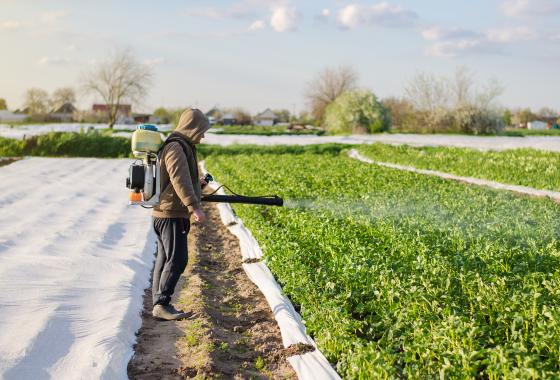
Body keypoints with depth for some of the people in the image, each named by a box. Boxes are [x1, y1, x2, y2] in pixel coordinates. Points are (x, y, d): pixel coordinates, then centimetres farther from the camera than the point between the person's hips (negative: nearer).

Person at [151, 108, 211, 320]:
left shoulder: (182, 147, 18)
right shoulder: (176, 148, -15)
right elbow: (179, 180, -28)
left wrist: (196, 184, 20)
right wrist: (195, 207, -35)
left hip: (165, 213, 11)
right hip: (171, 214, -11)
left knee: (164, 259, 12)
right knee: (177, 259, -10)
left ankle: (158, 304, 17)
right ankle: (162, 304, -8)